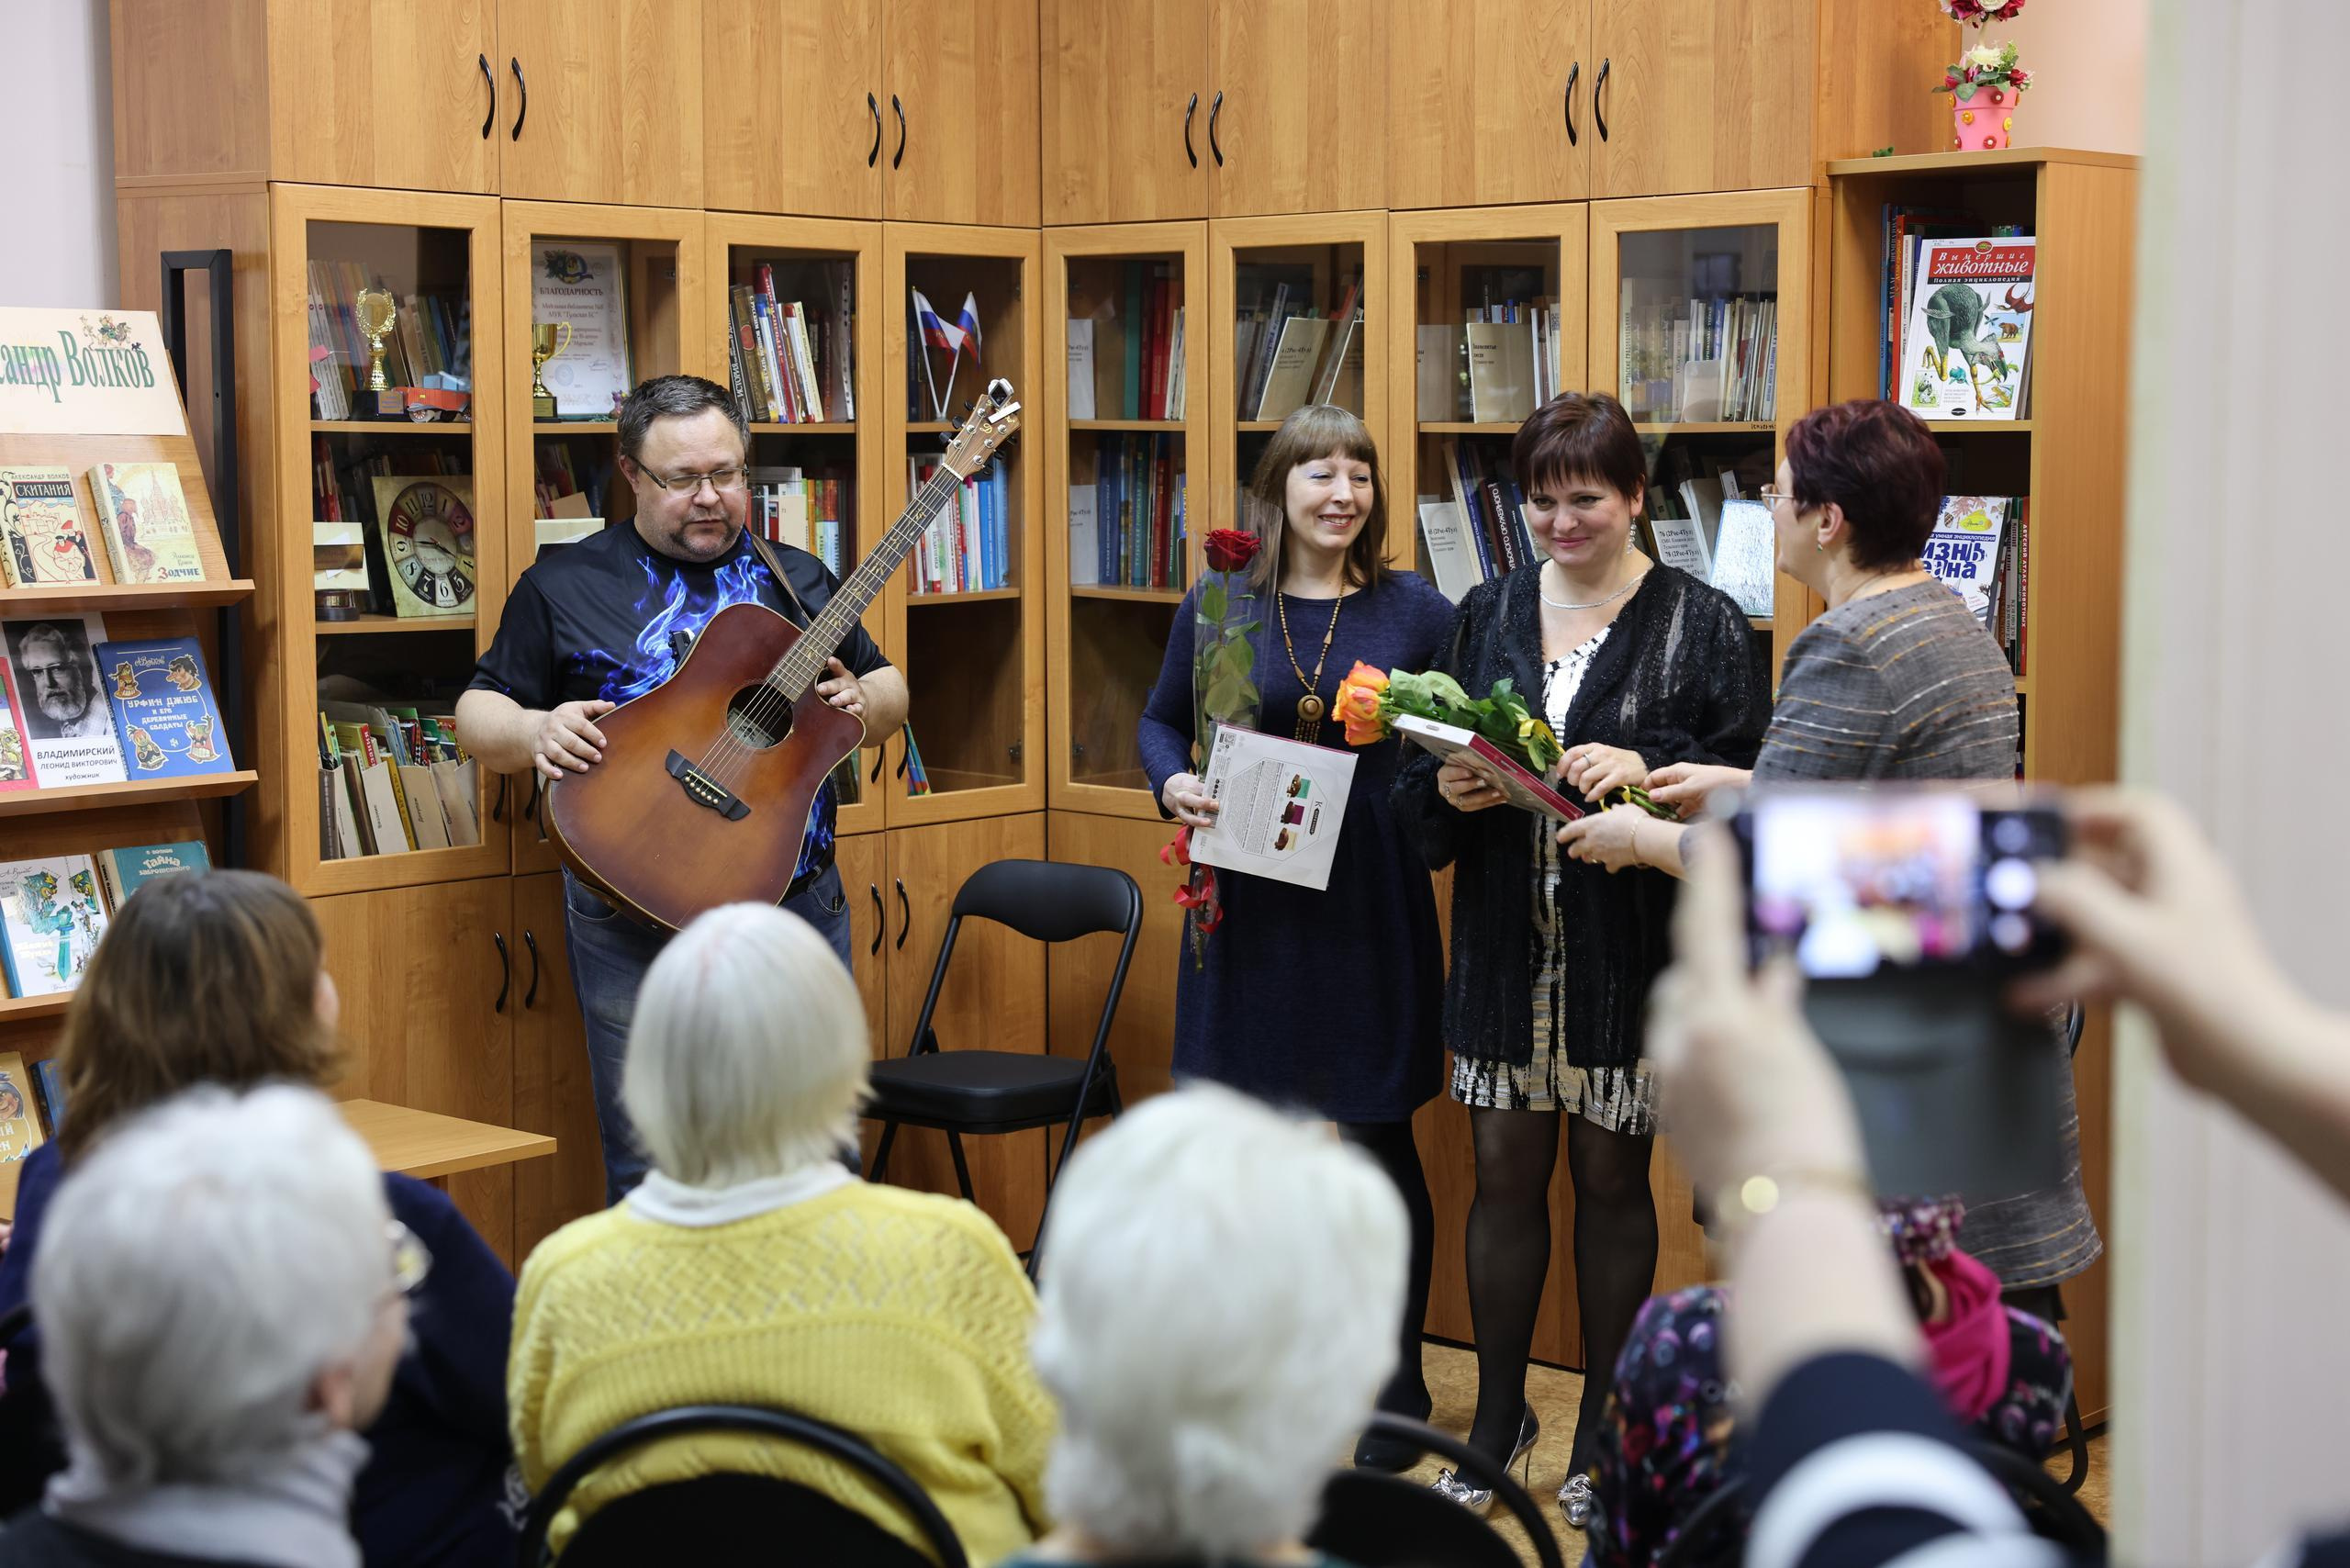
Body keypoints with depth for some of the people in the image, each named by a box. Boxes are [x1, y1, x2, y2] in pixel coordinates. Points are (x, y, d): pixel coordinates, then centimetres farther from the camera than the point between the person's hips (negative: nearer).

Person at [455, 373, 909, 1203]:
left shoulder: (797, 580, 13)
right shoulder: (564, 585, 5)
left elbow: (891, 692, 20)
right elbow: (478, 711, 7)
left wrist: (862, 702, -4)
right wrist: (534, 732, -15)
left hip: (800, 909, 3)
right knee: (650, 1172, 1)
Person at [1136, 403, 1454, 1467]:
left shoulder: (1415, 612, 0)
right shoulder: (1219, 608, 3)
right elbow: (1162, 721, 14)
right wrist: (1173, 786, -5)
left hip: (1372, 907, -1)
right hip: (1249, 902, 1)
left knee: (1379, 1142, 3)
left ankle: (1397, 1389, 18)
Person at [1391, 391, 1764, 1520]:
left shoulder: (1701, 625, -3)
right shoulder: (1486, 615, 8)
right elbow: (1421, 777, 11)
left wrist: (1645, 771, -24)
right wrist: (1447, 790, -11)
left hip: (1633, 947, -3)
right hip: (1506, 937, 3)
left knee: (1612, 1177, 7)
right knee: (1505, 1173, 9)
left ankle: (1605, 1427, 22)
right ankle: (1498, 1415, 24)